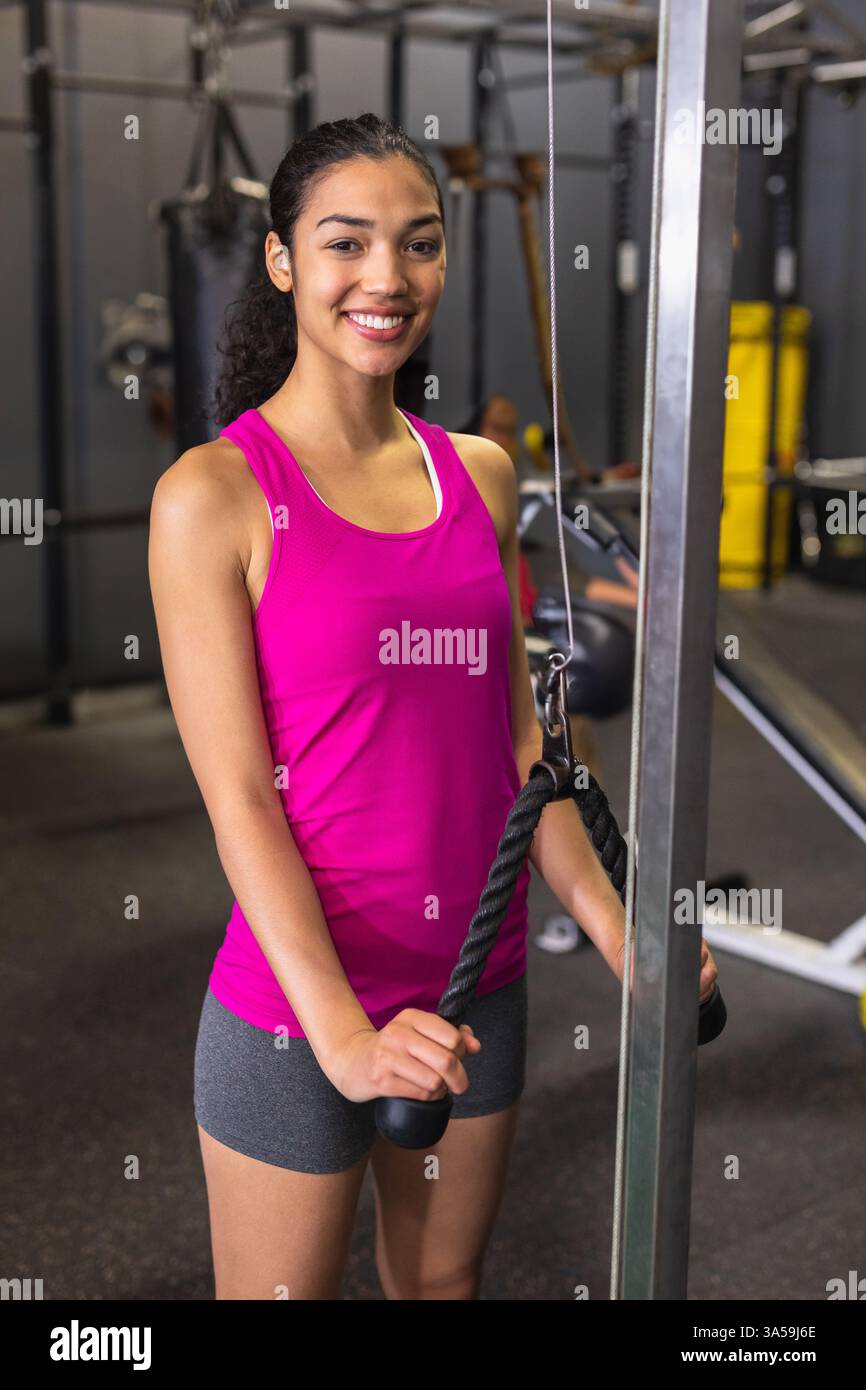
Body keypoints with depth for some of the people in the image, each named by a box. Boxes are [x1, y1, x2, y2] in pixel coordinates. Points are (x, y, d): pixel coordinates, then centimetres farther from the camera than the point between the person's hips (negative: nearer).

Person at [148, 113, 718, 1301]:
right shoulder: (215, 494, -12)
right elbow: (239, 798, -16)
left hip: (475, 984, 5)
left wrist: (615, 931, 1)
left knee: (446, 1277, 23)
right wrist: (342, 1031, -24)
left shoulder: (482, 477, 4)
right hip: (294, 1007, -5)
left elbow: (515, 736, 8)